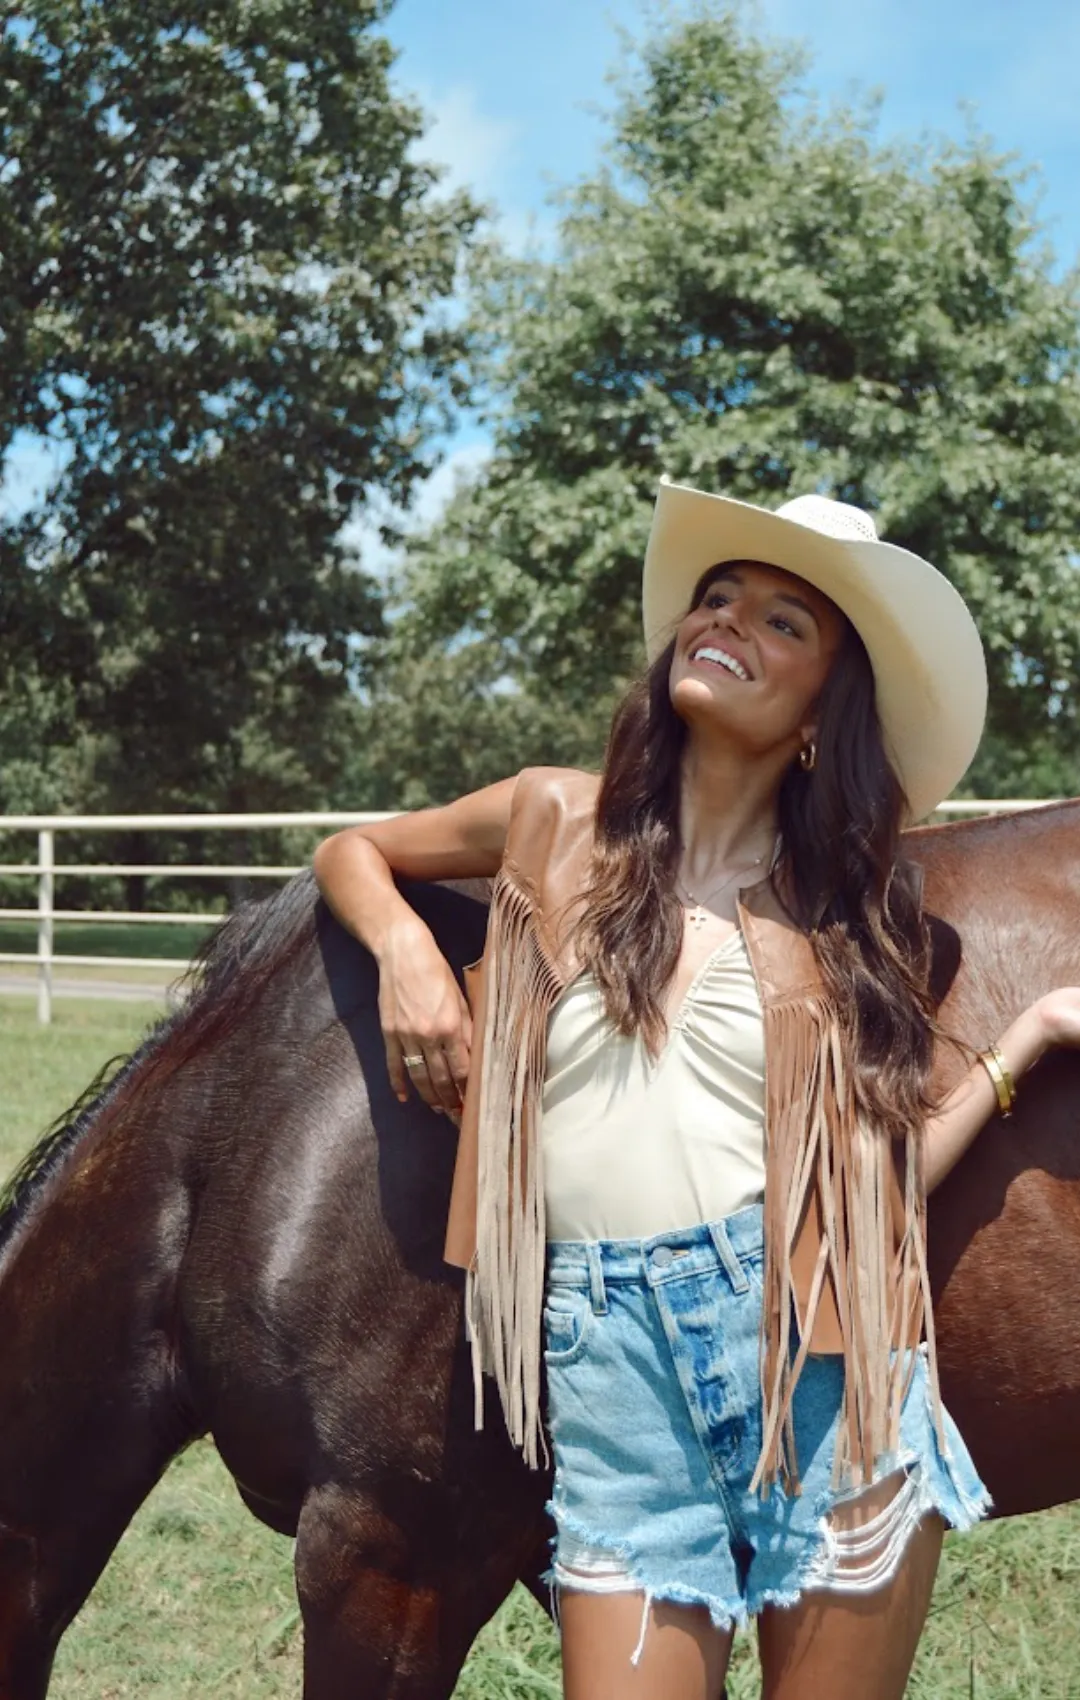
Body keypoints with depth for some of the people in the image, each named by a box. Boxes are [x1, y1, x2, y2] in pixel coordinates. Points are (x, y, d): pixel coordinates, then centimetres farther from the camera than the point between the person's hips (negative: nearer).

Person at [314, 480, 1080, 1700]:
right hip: (615, 1369, 0)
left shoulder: (848, 906, 6)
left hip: (822, 1363, 0)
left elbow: (878, 1179, 4)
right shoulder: (561, 820, 6)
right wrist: (405, 949, -1)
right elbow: (349, 852, 19)